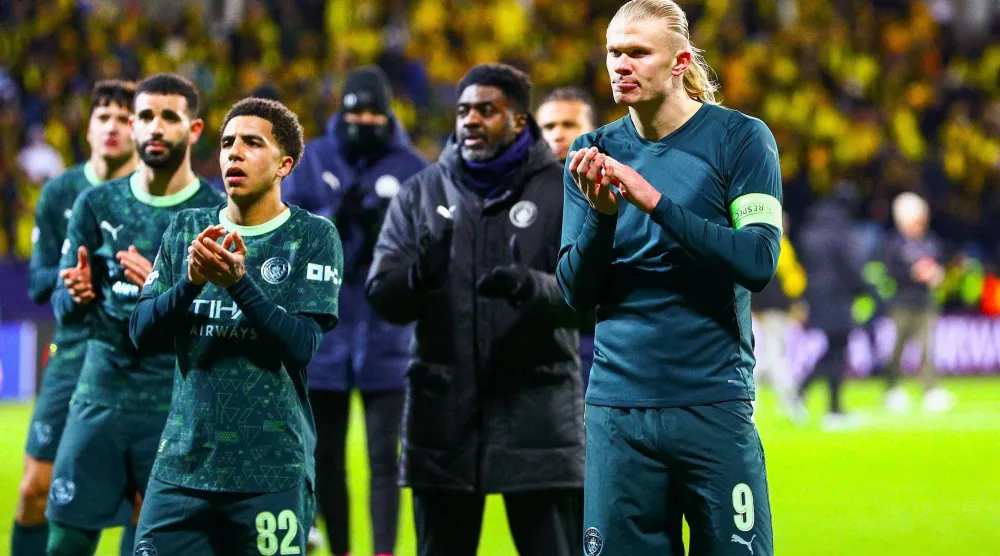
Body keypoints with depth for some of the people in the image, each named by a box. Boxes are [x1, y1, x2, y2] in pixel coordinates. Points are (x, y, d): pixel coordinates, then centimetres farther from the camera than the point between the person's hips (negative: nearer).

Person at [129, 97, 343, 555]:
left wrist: (238, 282, -22)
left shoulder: (313, 237, 0)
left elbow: (302, 345, -10)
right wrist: (191, 281, -14)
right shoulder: (185, 230, 11)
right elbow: (141, 332, 4)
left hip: (271, 470, -3)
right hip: (183, 462, 3)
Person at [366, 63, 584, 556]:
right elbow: (383, 298, 2)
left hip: (537, 416, -3)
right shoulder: (420, 194, 9)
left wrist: (532, 288, -29)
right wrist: (420, 276, -21)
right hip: (444, 415, 3)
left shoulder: (562, 192, 1)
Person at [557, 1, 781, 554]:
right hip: (616, 405, 3)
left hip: (714, 404, -3)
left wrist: (654, 201, -19)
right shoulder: (594, 153, 9)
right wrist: (602, 212, -14)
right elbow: (577, 294, 4)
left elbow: (758, 262, -13)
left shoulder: (739, 139, -1)